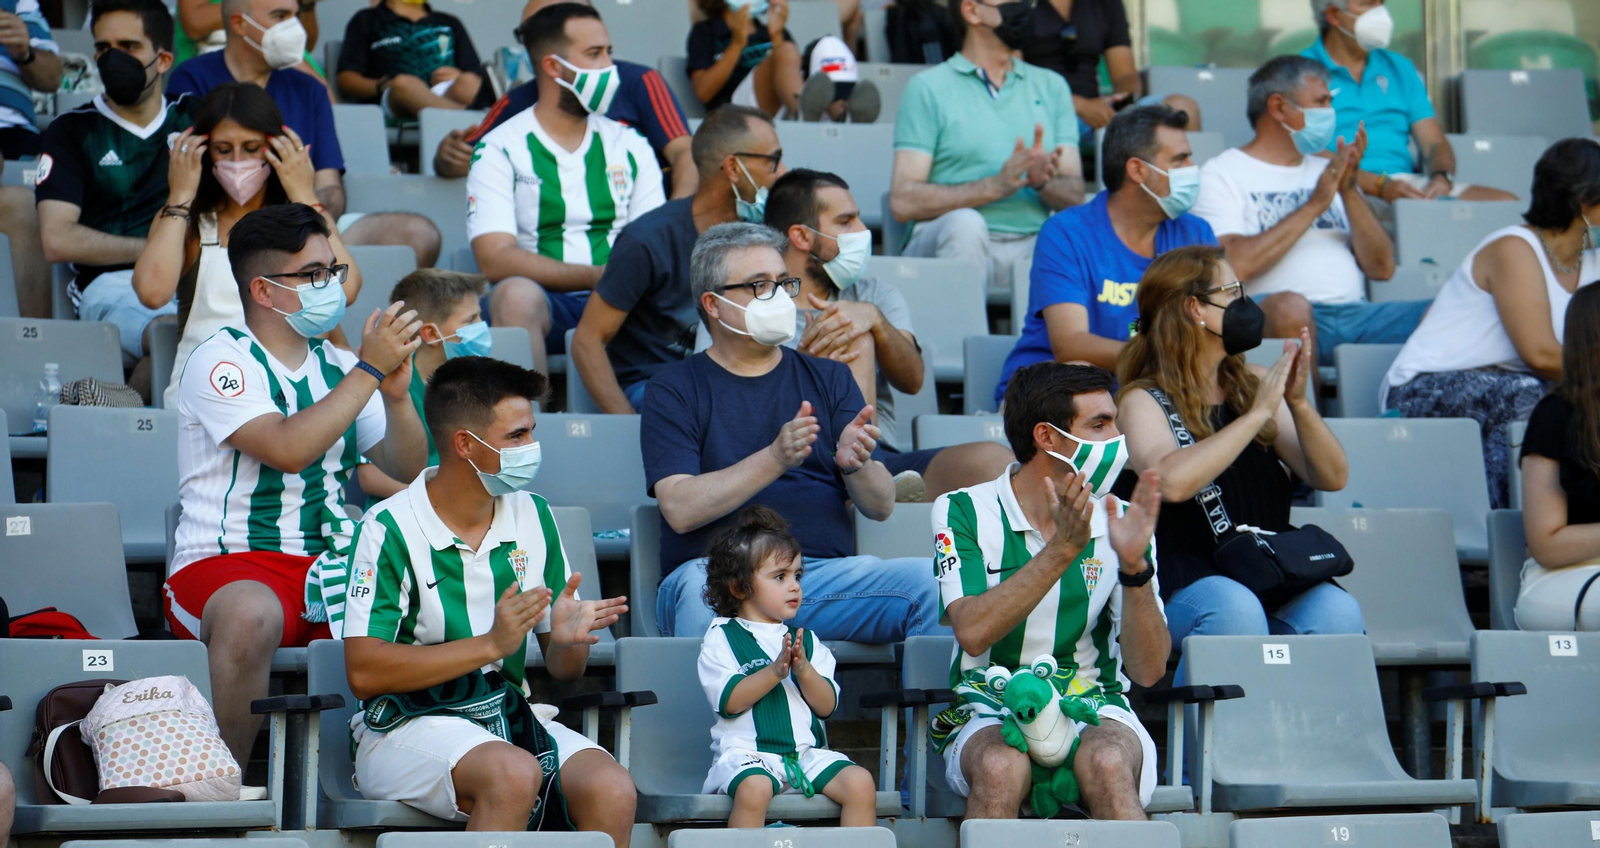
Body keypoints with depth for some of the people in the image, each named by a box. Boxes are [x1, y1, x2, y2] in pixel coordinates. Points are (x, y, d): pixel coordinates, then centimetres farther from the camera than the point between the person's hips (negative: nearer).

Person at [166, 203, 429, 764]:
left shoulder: (337, 366, 16)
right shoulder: (221, 360, -4)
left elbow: (407, 471, 12)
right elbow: (288, 448, -20)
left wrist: (396, 393, -6)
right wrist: (369, 369, -15)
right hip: (225, 568, -6)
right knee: (252, 614, -40)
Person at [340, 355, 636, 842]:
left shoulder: (534, 518, 11)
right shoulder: (391, 528, -7)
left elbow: (563, 670, 15)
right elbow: (363, 671, -15)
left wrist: (568, 640, -11)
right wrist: (491, 644, -20)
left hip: (511, 718, 5)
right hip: (407, 726, -5)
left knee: (612, 791, -25)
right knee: (514, 774, -36)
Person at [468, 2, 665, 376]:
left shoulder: (630, 146, 17)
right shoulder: (501, 149, 3)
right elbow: (495, 261, -9)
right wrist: (596, 276, -20)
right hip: (547, 302, -3)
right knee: (515, 295, -37)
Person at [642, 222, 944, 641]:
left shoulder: (828, 379, 20)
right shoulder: (674, 390, 10)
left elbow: (881, 505, 11)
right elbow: (680, 509, -7)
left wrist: (855, 465, -13)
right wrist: (775, 459, -19)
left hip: (827, 575, 3)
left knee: (929, 580, -24)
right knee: (703, 590, -38)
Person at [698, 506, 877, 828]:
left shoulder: (806, 640, 18)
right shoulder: (722, 637, 5)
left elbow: (827, 705, 8)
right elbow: (729, 701, -9)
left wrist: (804, 670, -11)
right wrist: (775, 671, -18)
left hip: (807, 752, 5)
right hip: (746, 751, -5)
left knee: (860, 783, -18)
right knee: (754, 788, -36)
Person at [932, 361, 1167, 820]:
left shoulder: (1119, 522, 6)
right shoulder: (964, 513, 0)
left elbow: (1148, 670, 0)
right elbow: (973, 632, -17)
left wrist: (1134, 567, -16)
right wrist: (1062, 549, -21)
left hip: (1095, 713, 2)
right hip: (991, 714, -1)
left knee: (1107, 762, -34)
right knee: (1001, 767, -36)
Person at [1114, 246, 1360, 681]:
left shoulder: (1253, 384, 19)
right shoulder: (1144, 401, 1)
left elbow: (1332, 477, 11)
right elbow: (1173, 480, -22)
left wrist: (1298, 403, -6)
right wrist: (1257, 414, -15)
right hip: (1182, 588, -5)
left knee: (1338, 611, -27)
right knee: (1235, 608, -37)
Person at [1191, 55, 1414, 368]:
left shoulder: (1326, 171, 27)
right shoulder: (1222, 174, 9)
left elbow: (1382, 268, 16)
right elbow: (1233, 266, -11)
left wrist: (1349, 191, 3)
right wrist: (1313, 206, -6)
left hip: (1355, 311, 6)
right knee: (1290, 306, -40)